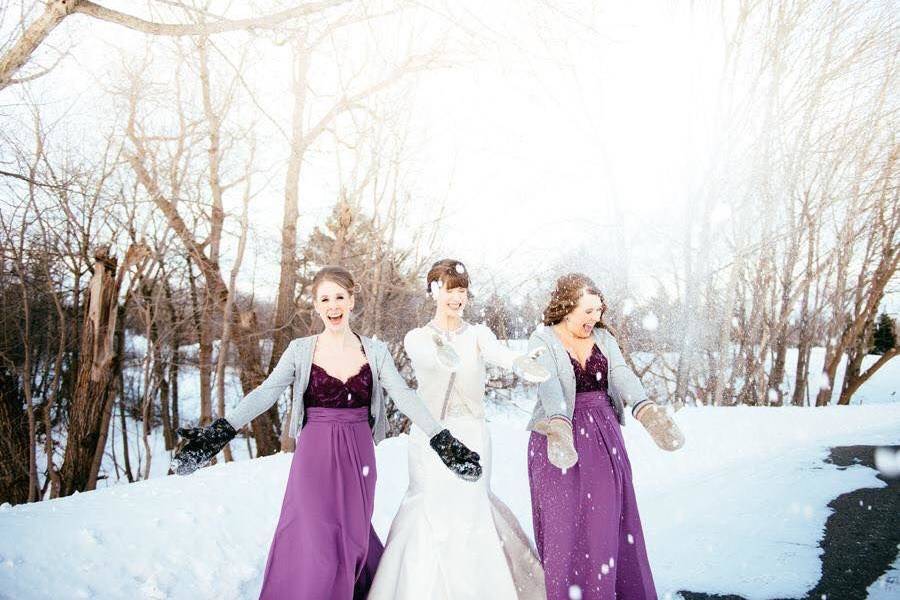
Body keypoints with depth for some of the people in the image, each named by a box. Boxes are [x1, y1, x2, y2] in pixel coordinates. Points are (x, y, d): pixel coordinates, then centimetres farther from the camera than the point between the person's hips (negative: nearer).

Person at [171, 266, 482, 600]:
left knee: (352, 537, 10)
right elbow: (265, 394, -9)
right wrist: (221, 432, -23)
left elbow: (404, 397, -5)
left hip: (358, 457, 1)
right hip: (316, 457, -1)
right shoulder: (300, 350, -1)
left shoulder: (375, 351, 2)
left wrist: (441, 440, -16)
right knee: (315, 544, -1)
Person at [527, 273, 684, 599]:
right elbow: (549, 384, -23)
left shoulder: (603, 337, 8)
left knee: (608, 523, 8)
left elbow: (622, 375, -8)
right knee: (565, 526, 0)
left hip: (604, 438, 4)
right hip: (561, 437, -4)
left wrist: (646, 409, -29)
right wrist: (559, 425, -42)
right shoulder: (542, 340, -6)